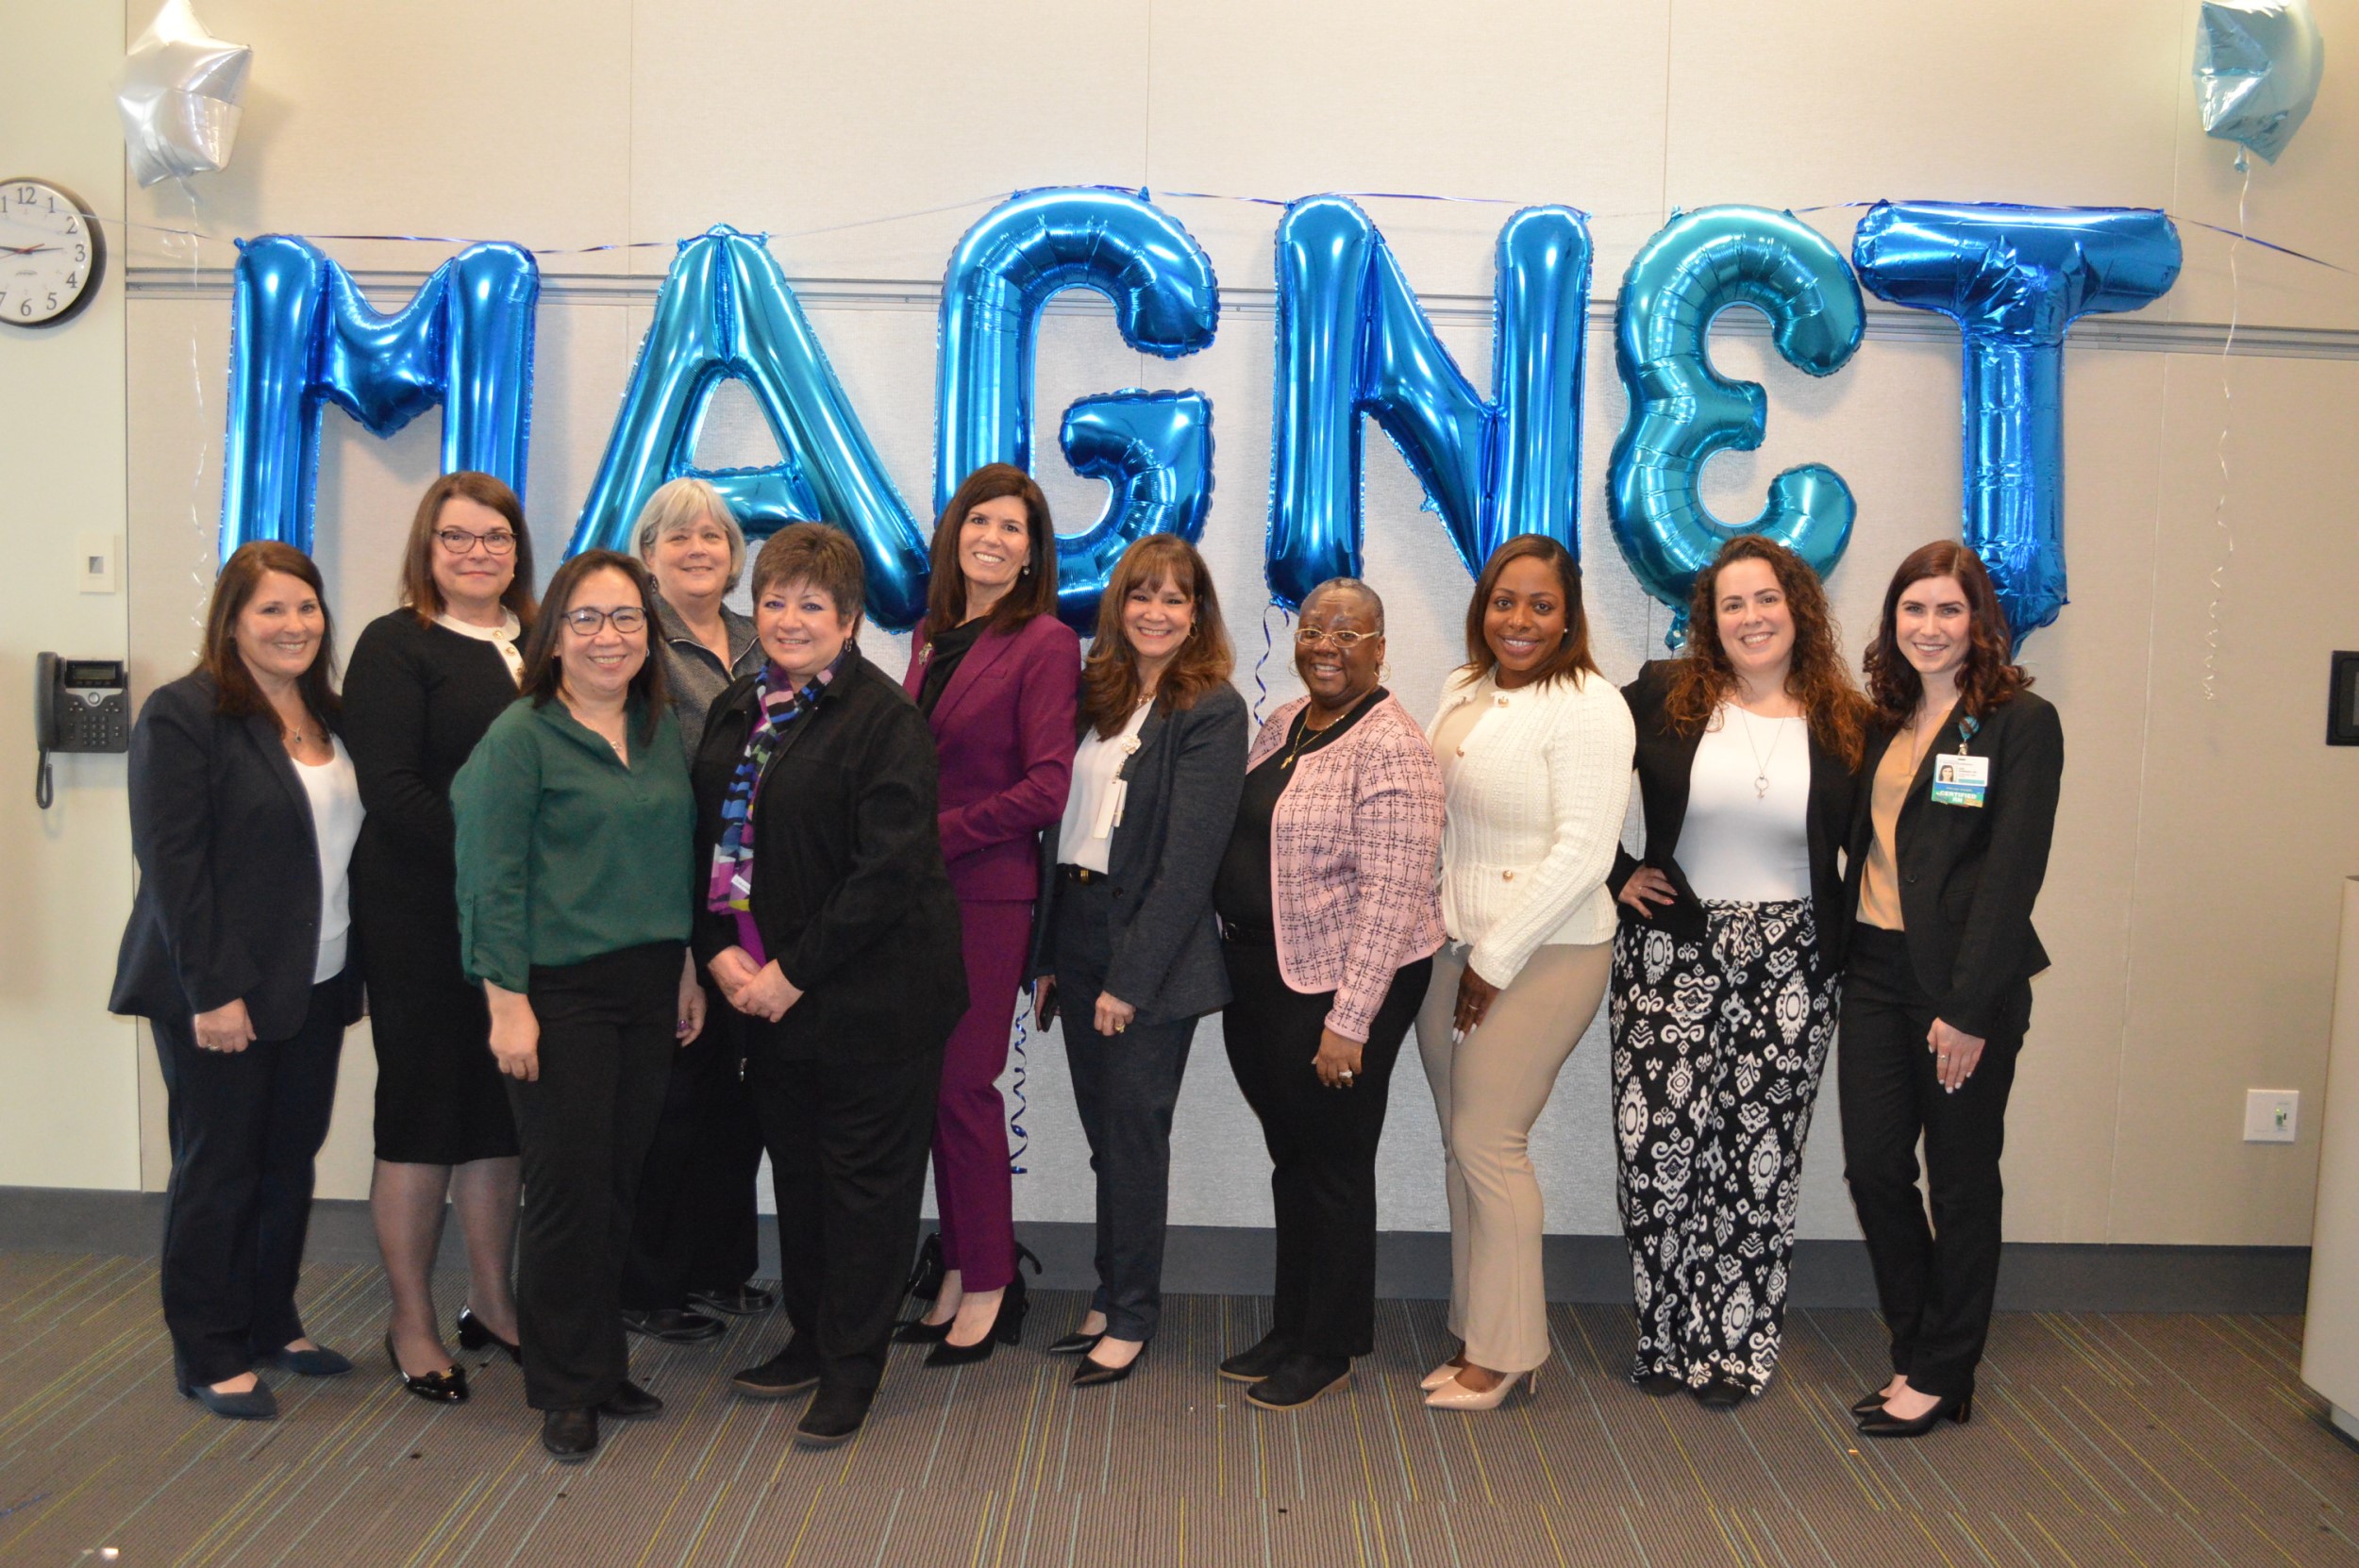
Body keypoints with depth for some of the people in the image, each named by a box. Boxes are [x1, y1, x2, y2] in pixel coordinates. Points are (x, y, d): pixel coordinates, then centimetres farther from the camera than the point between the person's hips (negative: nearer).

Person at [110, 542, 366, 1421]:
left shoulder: (328, 718, 11)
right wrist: (211, 990, -18)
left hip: (314, 986, 6)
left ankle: (272, 1324, 28)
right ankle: (209, 1356, 17)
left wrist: (349, 971, 10)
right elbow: (171, 861, -15)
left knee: (291, 1160, 13)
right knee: (217, 1169, 4)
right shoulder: (184, 715, -10)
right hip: (223, 993, -6)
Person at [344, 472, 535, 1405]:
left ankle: (492, 1302, 26)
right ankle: (412, 1324, 18)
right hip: (423, 920, -5)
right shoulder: (395, 646, -5)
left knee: (501, 1112, 13)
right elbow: (390, 789, -14)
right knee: (420, 1114, 4)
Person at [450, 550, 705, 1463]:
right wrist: (507, 1002, -14)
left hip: (649, 985, 5)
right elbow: (491, 877, -10)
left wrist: (689, 967, 16)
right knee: (569, 1186, 0)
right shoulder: (521, 736, -7)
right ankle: (566, 1390, 15)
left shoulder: (663, 730, 11)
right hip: (559, 990, -5)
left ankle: (605, 1368, 25)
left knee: (620, 1179, 11)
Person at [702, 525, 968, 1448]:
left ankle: (852, 1367, 20)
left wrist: (795, 972, -18)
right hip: (765, 991, 7)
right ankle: (811, 1337, 36)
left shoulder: (882, 717, -14)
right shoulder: (737, 712, 9)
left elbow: (890, 868, -20)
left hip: (871, 995, -7)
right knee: (796, 1170, 18)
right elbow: (708, 838, 11)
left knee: (865, 1177, 5)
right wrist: (720, 950, -4)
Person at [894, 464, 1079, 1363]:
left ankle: (987, 1285, 12)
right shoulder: (932, 637, 14)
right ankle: (962, 1271, 21)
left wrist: (938, 835, -13)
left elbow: (1046, 788, -14)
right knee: (935, 1081, 9)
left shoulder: (1045, 644, -8)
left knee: (963, 1084, -3)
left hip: (989, 892, -6)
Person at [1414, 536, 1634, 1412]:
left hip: (1541, 955, -7)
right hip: (1450, 946, 7)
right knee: (1462, 1147, 10)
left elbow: (1582, 854, -17)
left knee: (1487, 1144, -4)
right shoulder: (1461, 691, 10)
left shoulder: (1587, 708, -12)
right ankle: (1474, 1338, 22)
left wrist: (1496, 962, -14)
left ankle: (1507, 1354, 11)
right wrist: (1451, 949, 8)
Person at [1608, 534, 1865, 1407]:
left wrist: (1840, 944, 1)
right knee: (1656, 1147, -3)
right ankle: (1670, 1338, 15)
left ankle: (1735, 1349, 21)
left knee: (1758, 1158, 5)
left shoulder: (1845, 727, 2)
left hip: (1789, 966, 1)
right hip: (1672, 951, 0)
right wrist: (1616, 874, 1)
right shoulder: (1663, 698, 0)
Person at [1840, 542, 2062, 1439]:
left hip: (1964, 983, -5)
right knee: (1873, 1166, 6)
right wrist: (1843, 956, 2)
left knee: (1961, 1180, 7)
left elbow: (2012, 871, -13)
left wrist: (1968, 1008, -17)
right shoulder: (1884, 721, 11)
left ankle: (1941, 1376, 21)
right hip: (1876, 969, 6)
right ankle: (1917, 1353, 24)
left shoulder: (2021, 722, -7)